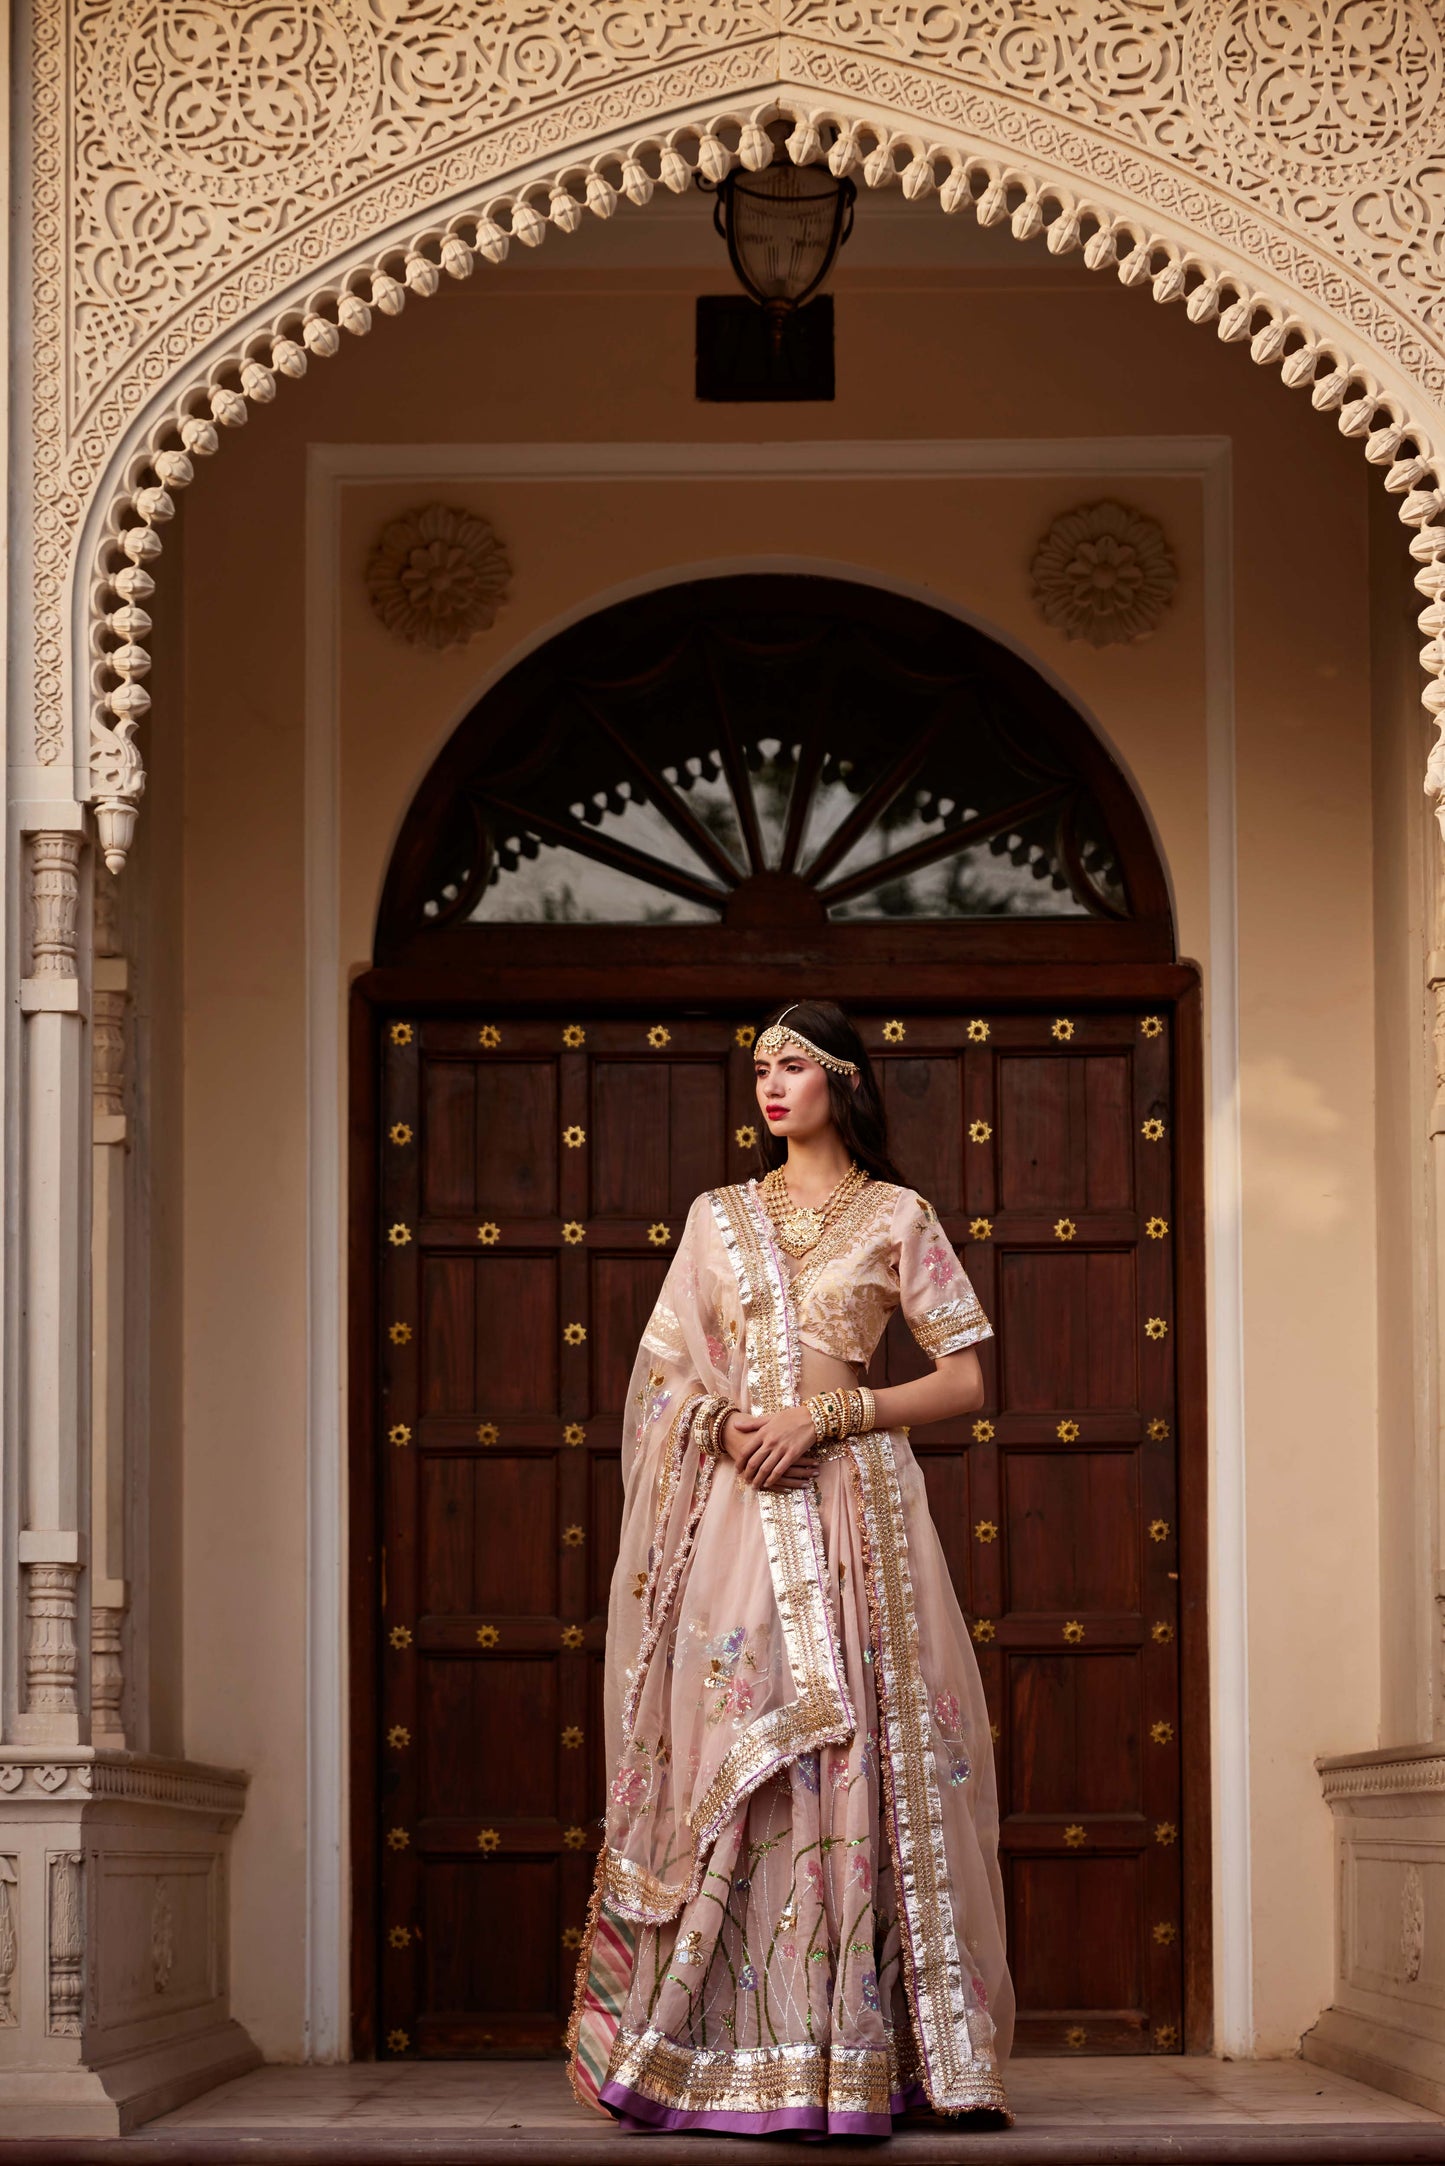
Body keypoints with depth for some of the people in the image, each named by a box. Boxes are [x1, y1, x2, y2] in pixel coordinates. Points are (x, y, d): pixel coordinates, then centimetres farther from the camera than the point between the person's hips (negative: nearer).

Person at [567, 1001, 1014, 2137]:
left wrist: (823, 1415, -9)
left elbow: (966, 1379, 1)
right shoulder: (718, 1217, 16)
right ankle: (743, 2055, -3)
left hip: (854, 1502, -3)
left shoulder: (897, 1219, 6)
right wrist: (729, 1425, -7)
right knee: (728, 1752, -5)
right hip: (734, 1507, 3)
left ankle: (852, 2056, -4)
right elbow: (664, 1371, 14)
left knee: (848, 1758, -8)